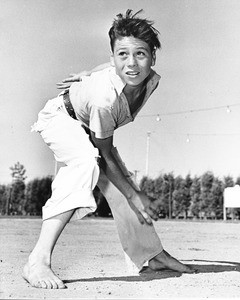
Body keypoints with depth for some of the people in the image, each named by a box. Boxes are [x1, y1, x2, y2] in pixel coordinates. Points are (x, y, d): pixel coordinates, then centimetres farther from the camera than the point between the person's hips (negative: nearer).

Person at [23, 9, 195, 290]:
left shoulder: (152, 80, -21)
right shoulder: (105, 96, -41)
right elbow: (105, 154, -29)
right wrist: (134, 196, -25)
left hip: (94, 127, 8)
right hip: (61, 117, -7)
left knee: (123, 181, 5)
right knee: (88, 161, -35)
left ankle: (152, 255, 24)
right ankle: (38, 261, -41)